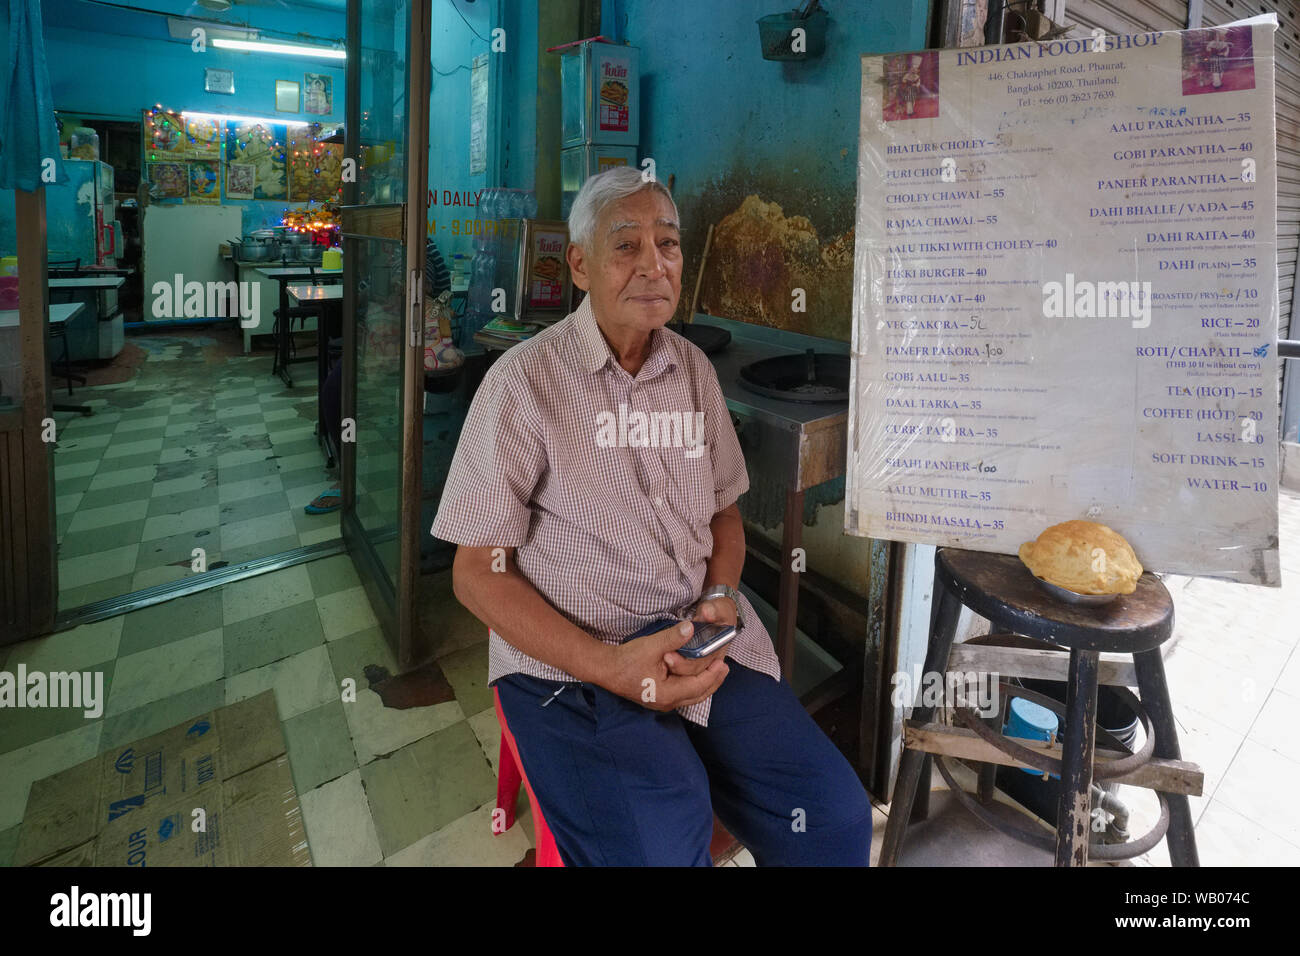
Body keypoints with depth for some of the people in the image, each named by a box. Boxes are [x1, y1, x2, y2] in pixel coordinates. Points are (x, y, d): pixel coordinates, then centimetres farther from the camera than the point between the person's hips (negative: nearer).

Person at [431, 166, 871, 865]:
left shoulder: (693, 370, 9)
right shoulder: (525, 381, -8)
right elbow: (478, 572, -8)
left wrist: (721, 597, -4)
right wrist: (610, 666, -18)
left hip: (702, 635, 5)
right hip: (570, 653, -4)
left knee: (835, 816, -9)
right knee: (663, 843, -27)